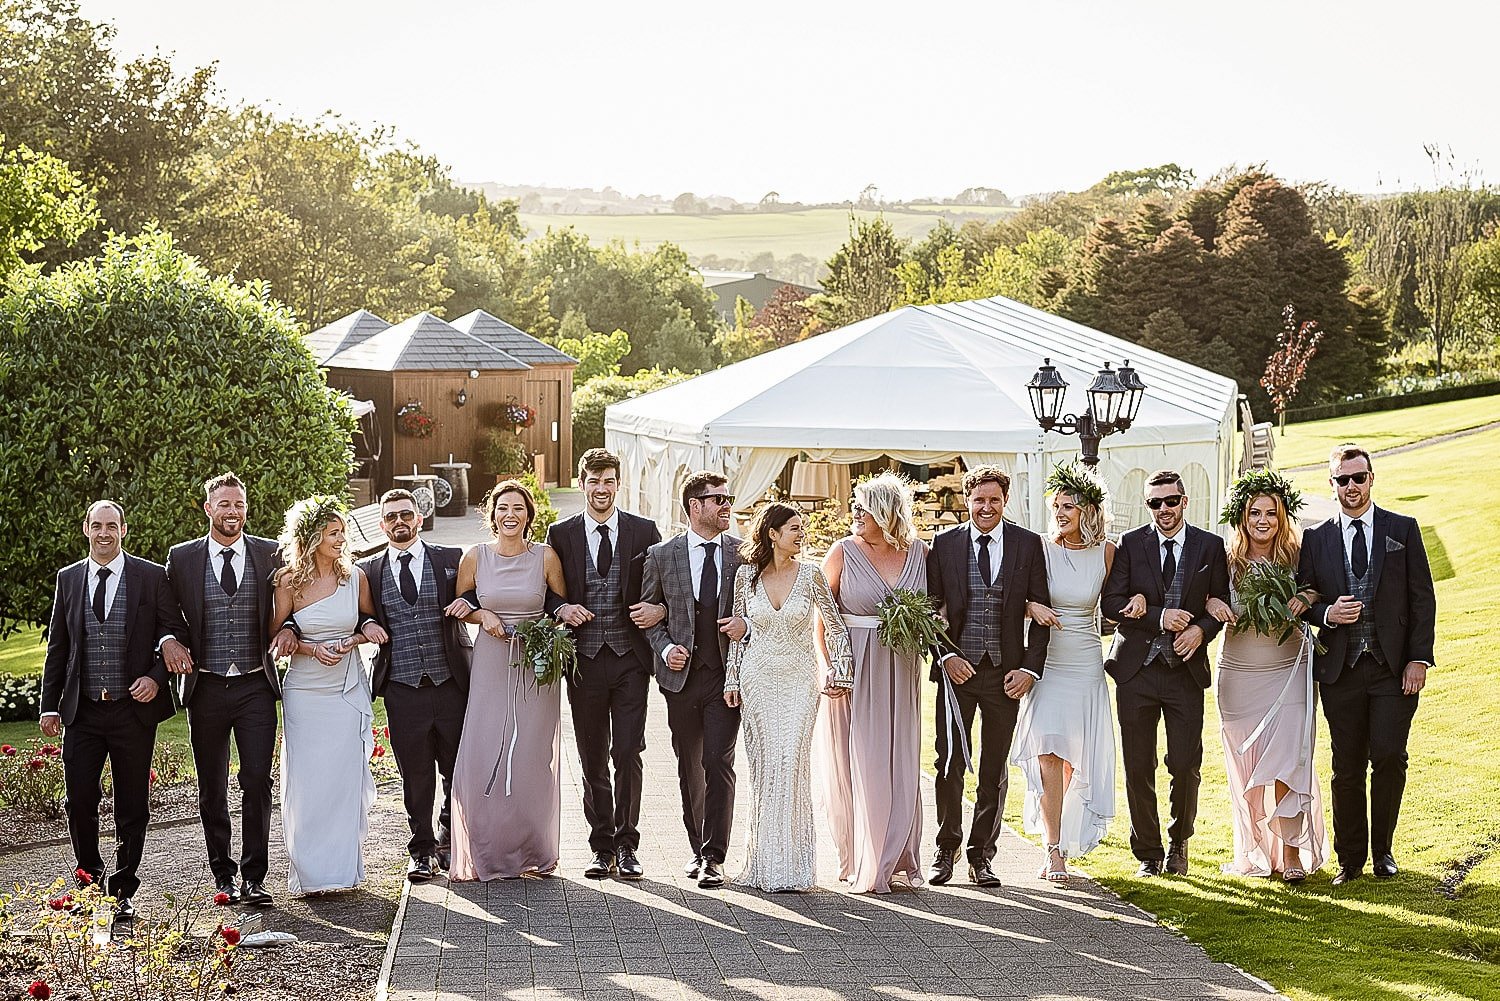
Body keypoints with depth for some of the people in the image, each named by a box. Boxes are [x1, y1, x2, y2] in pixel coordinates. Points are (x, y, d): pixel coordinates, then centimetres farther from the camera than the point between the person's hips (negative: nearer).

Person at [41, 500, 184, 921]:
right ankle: (89, 879, 22)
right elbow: (57, 645, 11)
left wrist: (156, 678, -13)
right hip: (82, 712, 2)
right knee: (79, 800, 1)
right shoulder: (68, 579, 8)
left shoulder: (152, 577, 0)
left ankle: (121, 891, 16)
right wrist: (50, 705, 7)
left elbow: (174, 633, 3)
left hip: (134, 708, -2)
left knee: (132, 808, 5)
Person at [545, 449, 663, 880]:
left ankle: (626, 846, 6)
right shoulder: (561, 534, 7)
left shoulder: (644, 532, 6)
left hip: (630, 659, -1)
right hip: (584, 661, 1)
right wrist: (561, 609, -11)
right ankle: (602, 848, 17)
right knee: (592, 760, 7)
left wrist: (658, 609, -10)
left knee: (628, 754, -7)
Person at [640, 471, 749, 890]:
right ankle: (699, 849, 25)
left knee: (719, 764, -11)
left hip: (727, 674, -1)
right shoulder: (661, 556, 3)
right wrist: (664, 648, -6)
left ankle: (713, 858, -9)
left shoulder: (744, 554, 3)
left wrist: (747, 624, -9)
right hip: (681, 676, 1)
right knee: (689, 768, 11)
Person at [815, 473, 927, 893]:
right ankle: (860, 863, 9)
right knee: (856, 766, -1)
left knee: (900, 764, 4)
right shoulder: (843, 551, -3)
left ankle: (897, 861, 12)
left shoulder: (919, 552, 5)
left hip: (900, 673, 3)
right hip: (853, 670, -3)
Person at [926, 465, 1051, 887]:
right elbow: (930, 607, 4)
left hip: (1006, 672, 0)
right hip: (956, 668, 0)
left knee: (995, 768, 6)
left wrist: (1030, 668, -5)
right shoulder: (944, 543, 3)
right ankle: (946, 850, 14)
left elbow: (1041, 610, 3)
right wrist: (946, 656, -8)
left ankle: (982, 855, 16)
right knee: (950, 763, 0)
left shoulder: (1028, 544, 3)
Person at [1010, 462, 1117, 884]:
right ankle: (1054, 850, -10)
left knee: (1075, 756, 6)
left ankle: (1063, 830, 28)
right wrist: (1033, 608, -19)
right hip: (1046, 663, -2)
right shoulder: (1041, 549, -3)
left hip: (1085, 666, 2)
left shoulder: (1106, 552, 1)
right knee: (1048, 751, -13)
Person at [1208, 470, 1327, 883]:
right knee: (1245, 769, 8)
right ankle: (1257, 849, 21)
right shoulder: (1227, 562, -4)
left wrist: (1306, 598, -17)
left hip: (1288, 674, -1)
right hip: (1238, 676, 1)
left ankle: (1292, 850, -3)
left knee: (1286, 760, -11)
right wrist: (1210, 602, -17)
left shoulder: (1297, 558, -5)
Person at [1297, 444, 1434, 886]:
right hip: (1340, 668, 1)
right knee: (1347, 767, 3)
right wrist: (1327, 614, -11)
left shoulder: (1403, 529, 7)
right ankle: (1350, 858, 14)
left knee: (1389, 757, -9)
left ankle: (1382, 849, 10)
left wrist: (1419, 658, -5)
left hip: (1393, 667, -1)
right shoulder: (1316, 539, 10)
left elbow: (1423, 598, 3)